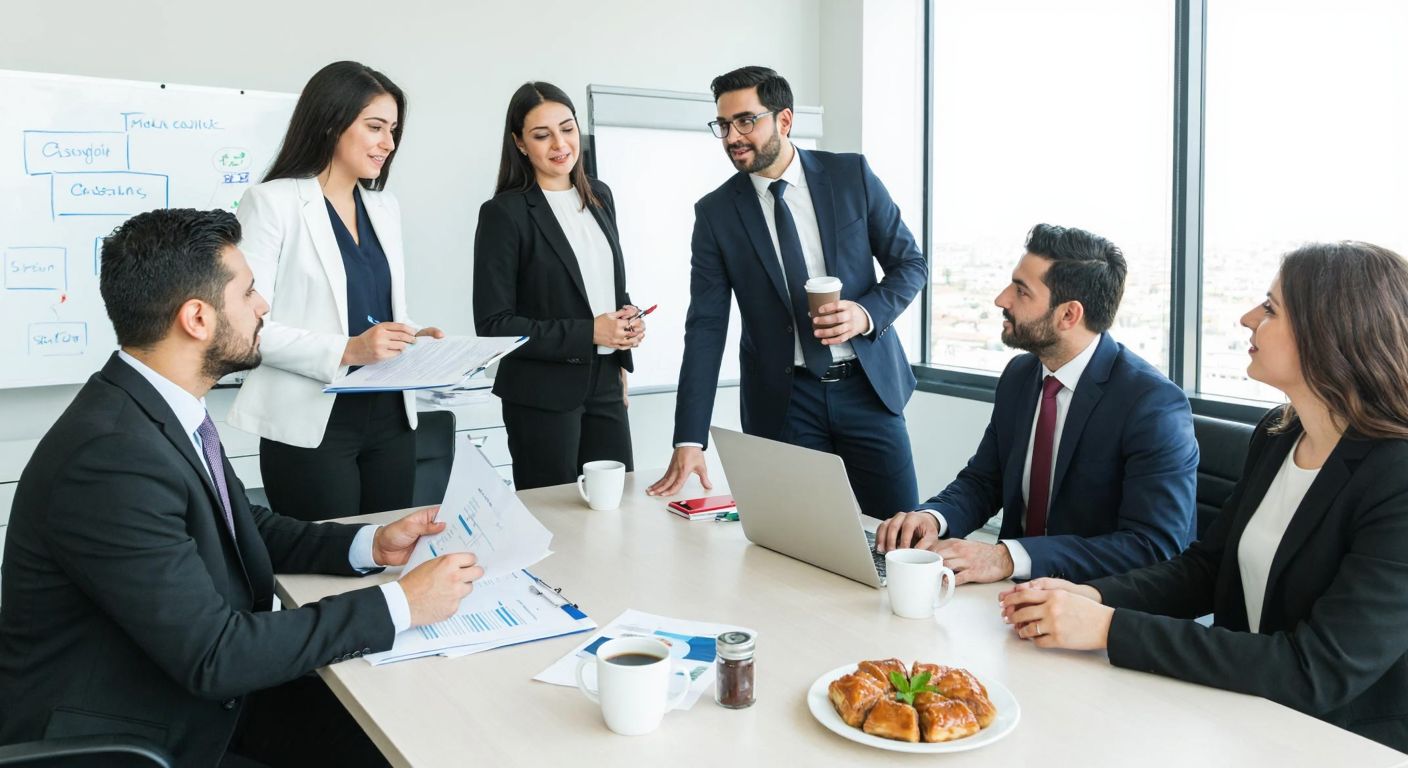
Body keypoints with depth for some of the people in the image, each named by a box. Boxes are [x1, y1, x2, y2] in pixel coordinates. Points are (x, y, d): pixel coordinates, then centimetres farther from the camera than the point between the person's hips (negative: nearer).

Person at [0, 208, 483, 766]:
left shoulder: (161, 407, 0)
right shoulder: (112, 456, -28)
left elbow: (247, 529, 12)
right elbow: (213, 656, -26)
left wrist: (370, 544, -2)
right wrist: (399, 605, -22)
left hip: (187, 689, 8)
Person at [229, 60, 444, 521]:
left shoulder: (385, 207, 14)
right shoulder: (273, 202, -7)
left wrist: (414, 338, 0)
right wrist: (345, 350, -22)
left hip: (389, 417, 6)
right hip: (312, 424, -6)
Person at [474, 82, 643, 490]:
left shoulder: (599, 196, 8)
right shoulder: (504, 214, -11)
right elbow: (493, 324, -13)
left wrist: (629, 320, -2)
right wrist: (588, 333, -18)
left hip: (605, 384, 6)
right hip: (543, 395, -5)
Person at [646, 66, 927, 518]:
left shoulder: (852, 175, -1)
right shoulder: (716, 211, -2)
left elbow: (910, 263, 5)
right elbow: (706, 328, -5)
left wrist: (867, 313, -17)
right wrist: (689, 440, -12)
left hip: (868, 383, 1)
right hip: (782, 399, 0)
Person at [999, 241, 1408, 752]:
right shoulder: (1277, 436, 2)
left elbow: (1318, 671, -26)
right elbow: (1204, 565, 8)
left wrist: (1108, 627, -28)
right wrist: (1092, 596, -11)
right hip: (1244, 715, 6)